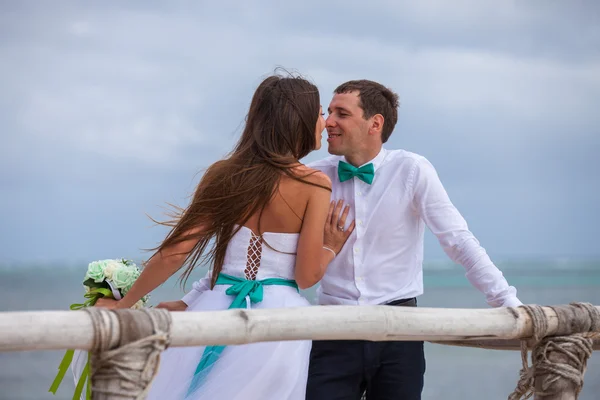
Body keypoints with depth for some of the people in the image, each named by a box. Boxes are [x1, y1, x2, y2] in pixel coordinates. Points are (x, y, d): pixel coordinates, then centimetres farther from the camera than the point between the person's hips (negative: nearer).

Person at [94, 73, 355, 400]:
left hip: (215, 307, 3)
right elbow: (307, 276, -10)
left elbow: (174, 253, -1)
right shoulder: (314, 183, -8)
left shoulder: (224, 174, 2)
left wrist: (123, 304, 7)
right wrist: (330, 249, 11)